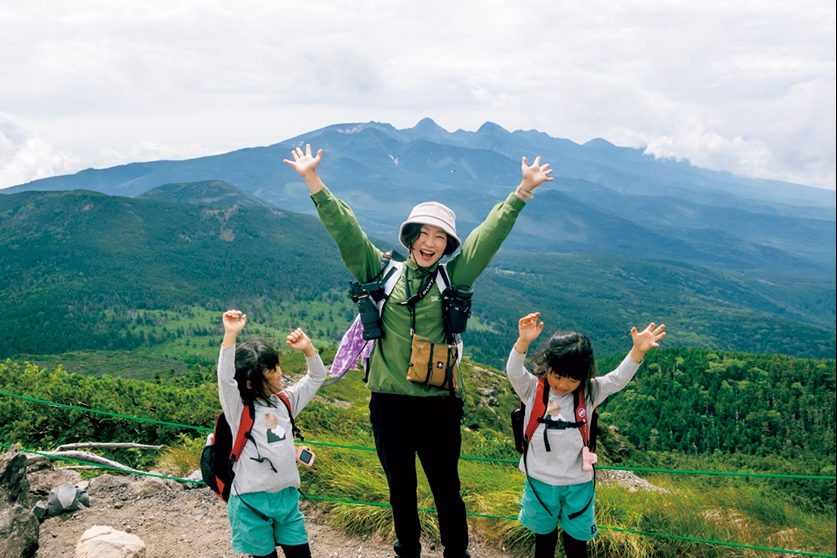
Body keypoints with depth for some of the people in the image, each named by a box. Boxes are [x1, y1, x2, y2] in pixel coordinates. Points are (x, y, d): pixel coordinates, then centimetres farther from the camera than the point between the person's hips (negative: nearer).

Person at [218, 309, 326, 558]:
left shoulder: (284, 401, 6)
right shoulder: (239, 409, -11)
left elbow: (316, 378, 12)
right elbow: (225, 379, -28)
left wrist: (307, 348, -5)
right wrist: (231, 334, -36)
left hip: (287, 495, 5)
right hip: (253, 500, -5)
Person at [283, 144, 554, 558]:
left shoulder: (455, 275, 1)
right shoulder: (383, 272, 2)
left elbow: (492, 232, -3)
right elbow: (344, 229, -1)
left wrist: (523, 190, -10)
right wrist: (312, 179, -5)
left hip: (438, 403, -1)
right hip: (389, 401, 2)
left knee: (446, 489, 11)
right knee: (400, 489, 18)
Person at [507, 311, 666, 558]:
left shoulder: (589, 393, -9)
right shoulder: (532, 390, -13)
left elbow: (618, 379, -19)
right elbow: (513, 372, -29)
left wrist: (638, 350, -36)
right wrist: (523, 342, -48)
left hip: (578, 483, 1)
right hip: (540, 481, 0)